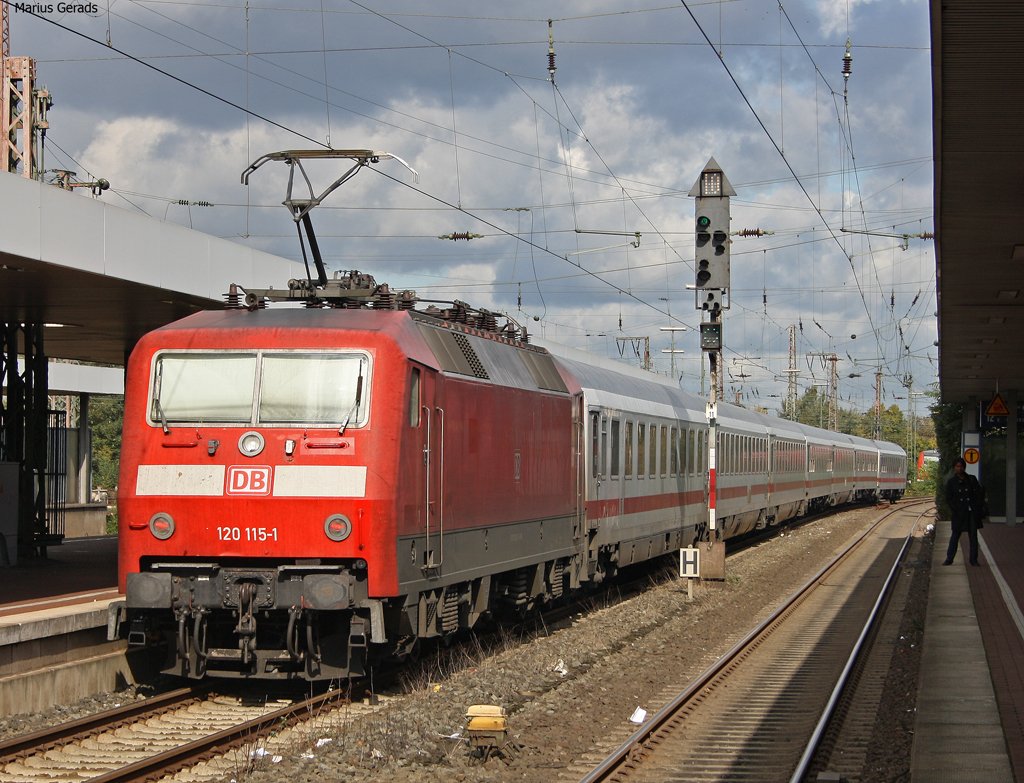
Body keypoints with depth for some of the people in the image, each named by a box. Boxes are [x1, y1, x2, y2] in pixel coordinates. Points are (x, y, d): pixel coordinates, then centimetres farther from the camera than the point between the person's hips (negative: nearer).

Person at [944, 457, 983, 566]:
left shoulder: (971, 479, 7)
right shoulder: (951, 482, 3)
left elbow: (979, 494, 9)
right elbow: (949, 498, 3)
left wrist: (977, 507, -1)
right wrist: (955, 511, -7)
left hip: (972, 512, 2)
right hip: (959, 513, -1)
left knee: (973, 535, 2)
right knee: (955, 534, -2)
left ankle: (973, 559, 7)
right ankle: (949, 558, 3)